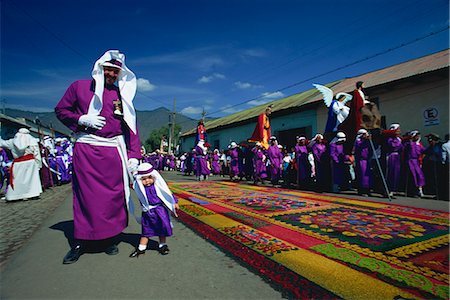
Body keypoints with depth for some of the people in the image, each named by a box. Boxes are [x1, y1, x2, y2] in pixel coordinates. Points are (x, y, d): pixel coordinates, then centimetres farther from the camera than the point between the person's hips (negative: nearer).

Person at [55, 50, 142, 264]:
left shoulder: (122, 94, 10)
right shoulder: (79, 87, 9)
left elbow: (131, 126, 5)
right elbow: (61, 110, 13)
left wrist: (133, 156, -4)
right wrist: (82, 119, -8)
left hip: (113, 151, 1)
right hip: (85, 150, -1)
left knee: (113, 194, 4)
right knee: (85, 194, 2)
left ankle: (108, 238, 20)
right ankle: (81, 241, 17)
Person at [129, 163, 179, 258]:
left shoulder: (158, 185, -13)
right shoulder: (140, 188, -9)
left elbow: (168, 193, -2)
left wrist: (174, 202, 2)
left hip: (160, 210, -1)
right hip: (148, 212, 1)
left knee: (162, 228, 10)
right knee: (146, 229, 13)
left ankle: (162, 245, 28)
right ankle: (141, 248, 27)